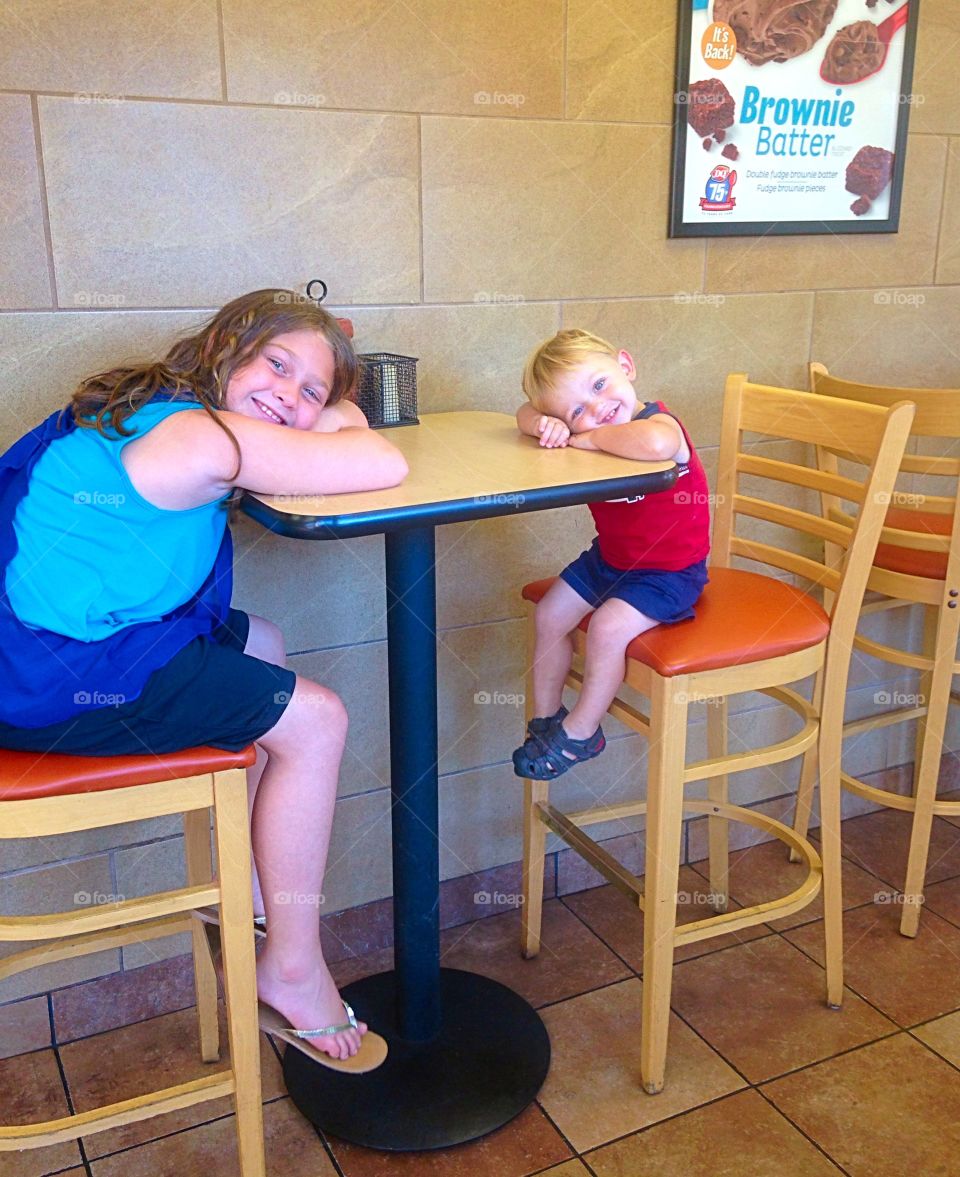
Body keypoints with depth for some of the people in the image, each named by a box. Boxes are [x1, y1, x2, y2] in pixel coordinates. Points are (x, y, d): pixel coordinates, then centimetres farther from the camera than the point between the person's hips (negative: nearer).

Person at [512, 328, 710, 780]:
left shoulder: (660, 425, -29)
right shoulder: (587, 434, -6)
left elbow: (654, 444, -56)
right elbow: (526, 414, 4)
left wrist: (589, 438, -37)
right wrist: (546, 424, -22)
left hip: (669, 571, -8)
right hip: (609, 556, 8)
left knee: (608, 626, -25)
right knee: (549, 615, 4)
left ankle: (579, 734, -4)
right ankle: (545, 719, 22)